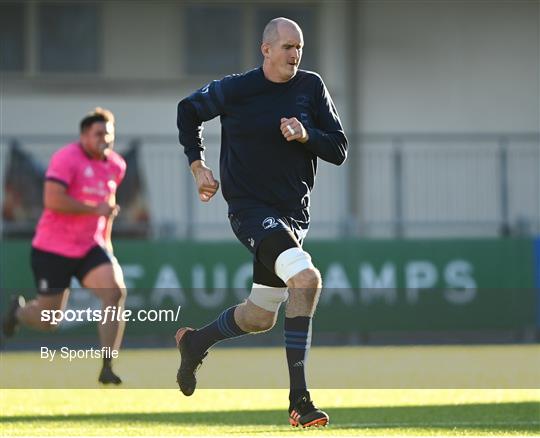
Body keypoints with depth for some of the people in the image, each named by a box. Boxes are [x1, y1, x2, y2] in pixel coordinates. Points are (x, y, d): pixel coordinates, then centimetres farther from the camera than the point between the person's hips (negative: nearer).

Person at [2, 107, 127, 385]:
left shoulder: (115, 166, 6)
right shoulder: (66, 159, -16)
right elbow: (52, 200, -27)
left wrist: (105, 238, 22)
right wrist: (96, 209, -25)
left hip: (90, 248, 5)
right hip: (53, 250, -5)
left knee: (115, 291, -20)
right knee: (48, 320, 1)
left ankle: (107, 369, -17)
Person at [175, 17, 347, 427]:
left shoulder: (311, 87, 1)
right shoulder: (235, 90, -7)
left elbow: (339, 150, 1)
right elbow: (188, 110, 12)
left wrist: (306, 135, -17)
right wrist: (198, 165, 5)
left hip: (294, 211, 5)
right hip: (250, 206, -5)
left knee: (261, 317, 13)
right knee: (306, 278, -28)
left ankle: (195, 342, 44)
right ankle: (299, 401, -27)